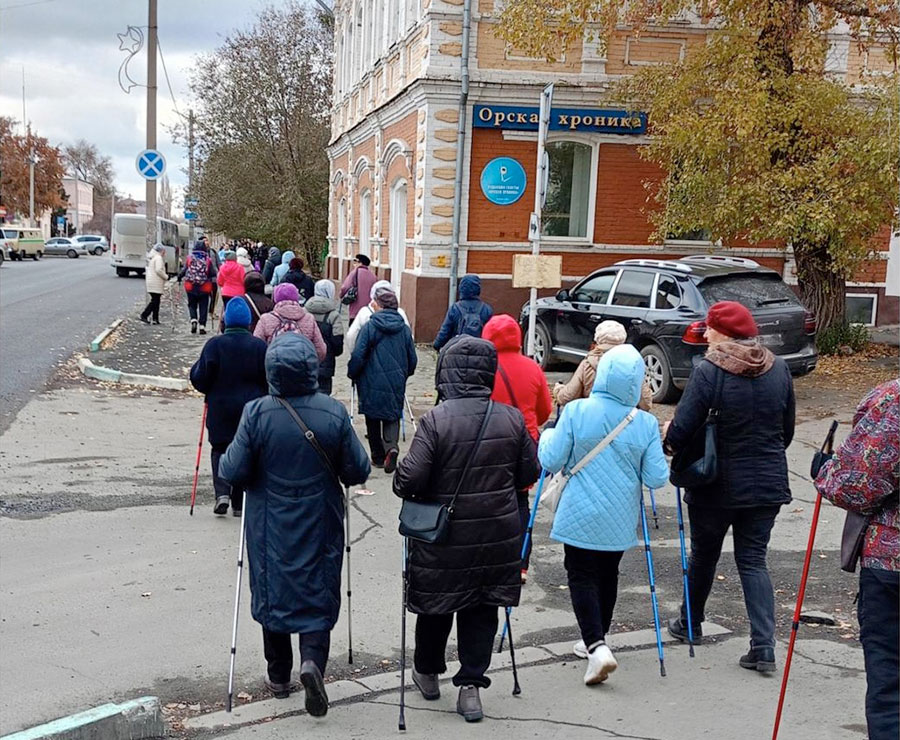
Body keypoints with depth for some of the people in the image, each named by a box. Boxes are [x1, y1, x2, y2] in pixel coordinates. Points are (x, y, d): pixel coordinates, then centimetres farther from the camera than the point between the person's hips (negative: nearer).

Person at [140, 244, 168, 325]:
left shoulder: (151, 258, 19)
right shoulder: (158, 258, -11)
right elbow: (158, 270, -21)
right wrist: (166, 276, -10)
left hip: (150, 281, 10)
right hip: (156, 284, -10)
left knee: (155, 300, 11)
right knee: (155, 301, -7)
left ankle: (155, 319, 10)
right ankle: (144, 315, -10)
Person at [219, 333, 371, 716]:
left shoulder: (256, 414, -16)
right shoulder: (334, 412, -13)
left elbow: (235, 472, -11)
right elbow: (357, 471, -6)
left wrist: (227, 456, 10)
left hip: (270, 526, 0)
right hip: (320, 525, 0)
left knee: (272, 592, 16)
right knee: (319, 594, 12)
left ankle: (278, 675, 27)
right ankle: (312, 659, -10)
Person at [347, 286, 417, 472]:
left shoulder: (369, 327, -12)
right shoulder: (404, 329, 0)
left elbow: (358, 356, -13)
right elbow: (412, 359, 7)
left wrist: (353, 375, 4)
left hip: (373, 383, -3)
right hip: (396, 383, 3)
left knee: (373, 420, 12)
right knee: (393, 417, 12)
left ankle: (378, 456, 19)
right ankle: (392, 446, -14)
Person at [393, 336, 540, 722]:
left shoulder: (436, 420, -18)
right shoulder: (512, 419, -5)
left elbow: (410, 479, -20)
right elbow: (529, 474, 4)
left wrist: (399, 480, 3)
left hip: (444, 538, -2)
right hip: (497, 536, 3)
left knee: (436, 603, 17)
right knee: (482, 610, 14)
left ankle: (427, 672, 36)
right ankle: (471, 686, 13)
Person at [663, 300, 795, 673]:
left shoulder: (709, 372, -17)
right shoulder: (779, 370, 1)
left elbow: (681, 431, -20)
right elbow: (787, 430, 9)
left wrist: (669, 443, 2)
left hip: (716, 487, -4)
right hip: (767, 485, 4)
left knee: (703, 555, 16)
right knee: (753, 560, 10)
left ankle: (690, 624, 36)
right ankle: (764, 646, -1)